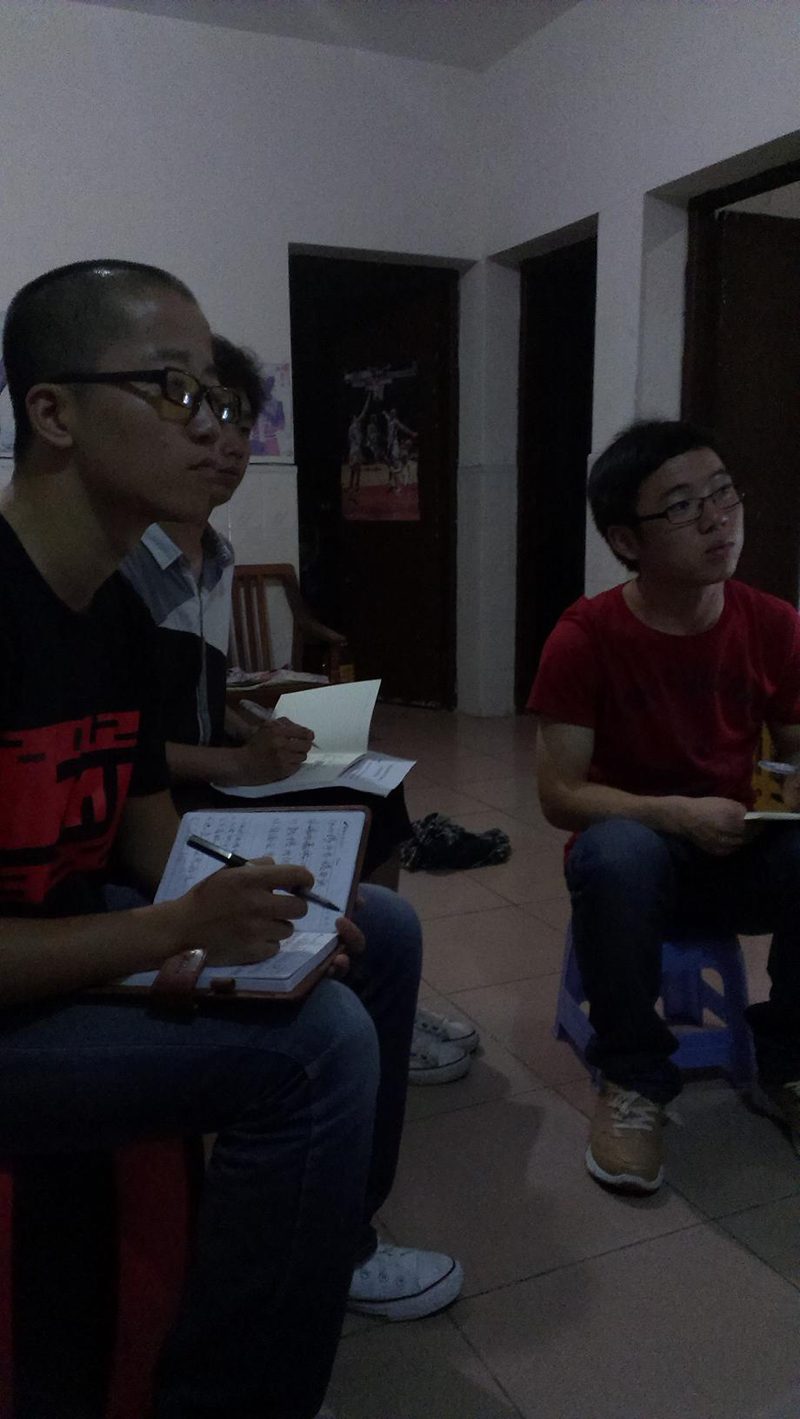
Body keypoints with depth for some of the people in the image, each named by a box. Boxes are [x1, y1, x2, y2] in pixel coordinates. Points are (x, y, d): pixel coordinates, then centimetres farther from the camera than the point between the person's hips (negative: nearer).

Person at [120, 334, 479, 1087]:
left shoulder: (218, 557, 9)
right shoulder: (114, 561, -19)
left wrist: (259, 735, -3)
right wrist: (238, 761, -24)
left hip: (208, 779, 9)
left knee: (375, 797, -2)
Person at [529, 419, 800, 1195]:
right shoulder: (586, 636, -15)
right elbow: (560, 794, -16)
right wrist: (676, 814, -29)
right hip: (637, 853, -2)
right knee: (613, 852, -37)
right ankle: (634, 1078, -12)